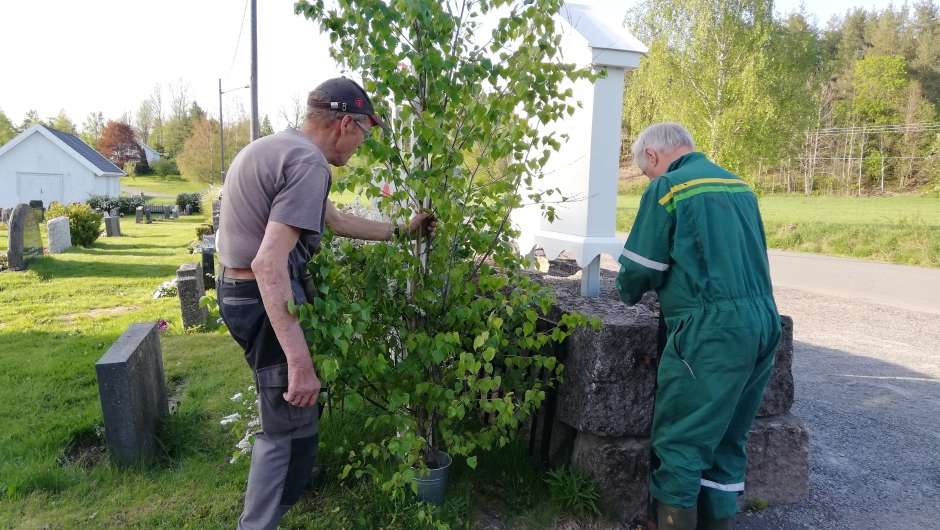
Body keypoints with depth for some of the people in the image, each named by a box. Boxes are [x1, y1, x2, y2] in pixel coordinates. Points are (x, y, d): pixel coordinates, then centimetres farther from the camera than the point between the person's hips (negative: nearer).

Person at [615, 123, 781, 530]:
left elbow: (640, 267, -5)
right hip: (762, 323, 8)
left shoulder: (667, 187, -4)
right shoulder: (739, 185, 18)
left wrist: (630, 294, 15)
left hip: (713, 329, -8)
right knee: (727, 440, 16)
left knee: (678, 441, 2)